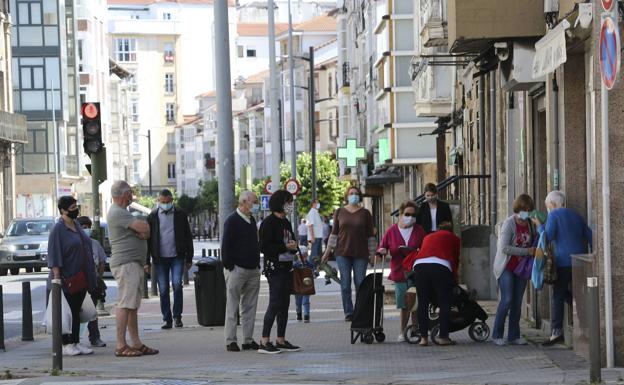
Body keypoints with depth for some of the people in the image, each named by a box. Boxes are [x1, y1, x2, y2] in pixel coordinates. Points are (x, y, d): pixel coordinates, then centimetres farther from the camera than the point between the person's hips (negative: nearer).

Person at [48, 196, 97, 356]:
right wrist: (56, 276, -23)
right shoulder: (58, 229, -12)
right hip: (67, 279, -8)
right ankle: (65, 344, 3)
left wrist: (89, 277, 18)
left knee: (76, 311, 10)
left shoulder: (76, 225, 12)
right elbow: (54, 254, -16)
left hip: (80, 279, 8)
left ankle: (75, 342, 15)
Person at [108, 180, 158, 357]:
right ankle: (121, 346, -13)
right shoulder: (117, 213, -14)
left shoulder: (121, 212, 22)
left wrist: (142, 231, 2)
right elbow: (144, 227, -19)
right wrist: (144, 227, 3)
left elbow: (144, 233, 23)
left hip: (135, 264, 11)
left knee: (133, 305, 10)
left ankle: (136, 343, 13)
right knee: (125, 304, -12)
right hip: (125, 263, -11)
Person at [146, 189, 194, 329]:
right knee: (163, 290, 2)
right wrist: (147, 261, 1)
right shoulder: (153, 216, 4)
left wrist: (189, 258, 4)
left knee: (177, 284, -13)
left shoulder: (181, 215, 4)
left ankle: (177, 316, 0)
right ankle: (167, 319, 10)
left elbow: (188, 237, 8)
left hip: (177, 256, -1)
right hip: (160, 258, 1)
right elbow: (148, 239, 5)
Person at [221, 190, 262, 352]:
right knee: (233, 307, -3)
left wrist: (257, 264, 16)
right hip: (237, 269, -8)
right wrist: (229, 266, -15)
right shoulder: (232, 221, -9)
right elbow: (226, 246, -12)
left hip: (253, 270, 8)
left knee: (250, 306, 8)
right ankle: (230, 340, 0)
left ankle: (248, 340, 13)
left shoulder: (251, 220, 16)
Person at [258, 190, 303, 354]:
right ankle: (264, 342, -10)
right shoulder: (269, 222, -10)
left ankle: (281, 340, 16)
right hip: (274, 268, -9)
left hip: (287, 267, 9)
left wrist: (295, 248, 1)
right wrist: (285, 247, -17)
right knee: (275, 303, -12)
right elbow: (264, 247, -16)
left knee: (284, 303, 10)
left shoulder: (286, 222, 16)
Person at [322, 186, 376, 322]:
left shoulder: (365, 213, 7)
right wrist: (328, 250, 7)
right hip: (343, 253, 1)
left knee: (360, 283, -4)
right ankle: (348, 313, 2)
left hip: (360, 254, -1)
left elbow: (370, 235, 8)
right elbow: (334, 233, 12)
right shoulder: (339, 212, 9)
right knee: (345, 284, -3)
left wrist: (372, 252, 3)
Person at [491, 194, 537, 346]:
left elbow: (533, 243, 20)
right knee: (507, 299, -12)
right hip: (506, 267, -6)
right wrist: (527, 251, -23)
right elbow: (505, 248, -22)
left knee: (517, 302, 5)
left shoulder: (530, 224, 3)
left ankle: (514, 336, 11)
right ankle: (497, 335, -3)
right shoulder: (509, 224, -15)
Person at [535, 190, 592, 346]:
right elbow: (589, 235, 16)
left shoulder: (554, 215, -4)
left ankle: (556, 332, -11)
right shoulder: (575, 215, 16)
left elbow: (548, 237, -13)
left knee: (558, 296, -5)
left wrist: (540, 225, 2)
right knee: (564, 292, 22)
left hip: (563, 261, -7)